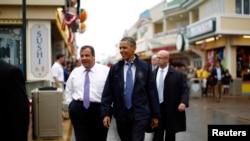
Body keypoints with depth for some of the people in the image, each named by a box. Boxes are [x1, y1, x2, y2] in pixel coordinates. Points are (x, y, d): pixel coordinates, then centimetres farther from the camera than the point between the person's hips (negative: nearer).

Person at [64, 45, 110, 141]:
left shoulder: (105, 70, -3)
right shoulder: (75, 72, 9)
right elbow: (68, 91, 18)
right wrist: (71, 105, 6)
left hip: (100, 110, -2)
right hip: (78, 110, 2)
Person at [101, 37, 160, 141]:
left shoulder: (145, 67, -2)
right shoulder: (115, 68, 2)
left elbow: (152, 91, 0)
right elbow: (107, 92, 1)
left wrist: (155, 114, 1)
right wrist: (106, 113, -6)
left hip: (140, 114, -2)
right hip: (121, 114, 2)